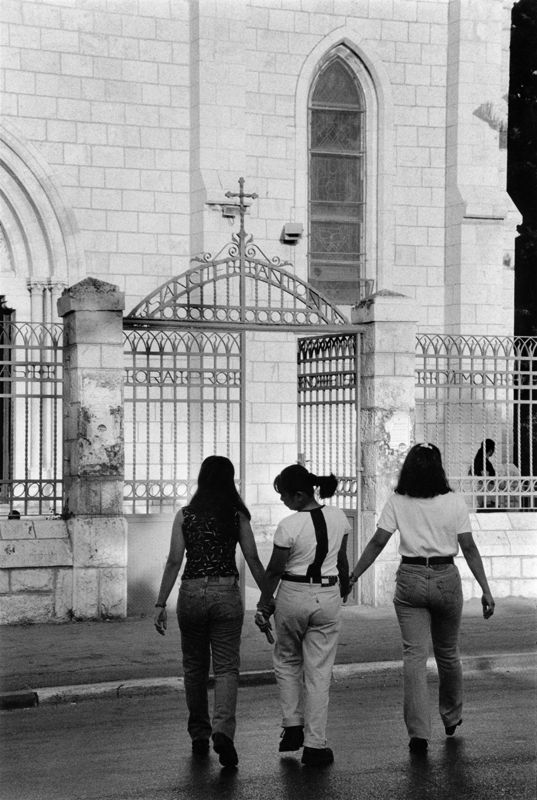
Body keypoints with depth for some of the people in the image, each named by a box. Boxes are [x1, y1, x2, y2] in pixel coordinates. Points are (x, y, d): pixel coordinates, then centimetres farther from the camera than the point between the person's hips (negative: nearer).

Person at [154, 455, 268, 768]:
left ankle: (199, 736, 22)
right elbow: (253, 560, 0)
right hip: (227, 594, -1)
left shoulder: (185, 516, 1)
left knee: (195, 667, 15)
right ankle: (223, 729, -20)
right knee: (227, 666, 1)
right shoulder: (237, 516, 1)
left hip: (192, 593, 1)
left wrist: (161, 604, 0)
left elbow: (174, 562, -3)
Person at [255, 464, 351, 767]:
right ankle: (315, 745, 7)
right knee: (319, 672, 7)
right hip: (328, 597, 3)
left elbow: (275, 570, -8)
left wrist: (264, 604, 4)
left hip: (293, 595, -3)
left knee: (287, 662, 22)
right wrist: (345, 586, 27)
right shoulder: (338, 517, -3)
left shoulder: (289, 526, -17)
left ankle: (293, 727, 19)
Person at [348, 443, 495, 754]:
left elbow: (377, 543, -7)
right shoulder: (454, 501, -4)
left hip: (410, 580, -1)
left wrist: (352, 577, 0)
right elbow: (469, 548, -5)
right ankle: (452, 716, 38)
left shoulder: (397, 502, -4)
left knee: (414, 656, 0)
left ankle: (419, 732, -8)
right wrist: (486, 589, -1)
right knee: (448, 653, 18)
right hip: (446, 579, 1)